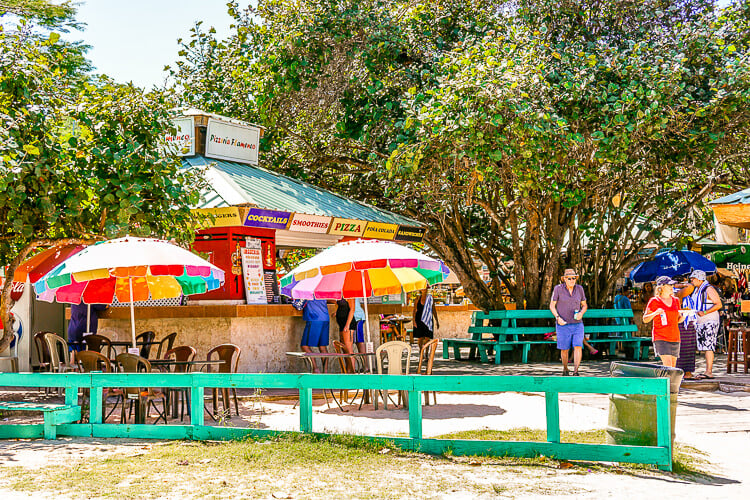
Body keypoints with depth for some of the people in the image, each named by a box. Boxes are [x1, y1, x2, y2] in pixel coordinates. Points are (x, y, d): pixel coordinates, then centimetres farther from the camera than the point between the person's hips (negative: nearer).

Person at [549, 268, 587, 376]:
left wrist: (581, 313, -9)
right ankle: (565, 369, 30)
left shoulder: (579, 289, 2)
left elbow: (584, 305, 12)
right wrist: (558, 318, -13)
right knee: (564, 349, 6)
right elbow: (552, 305, 1)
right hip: (563, 325, -2)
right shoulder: (558, 289, -6)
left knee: (578, 347, -14)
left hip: (577, 324, 2)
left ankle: (575, 371, -16)